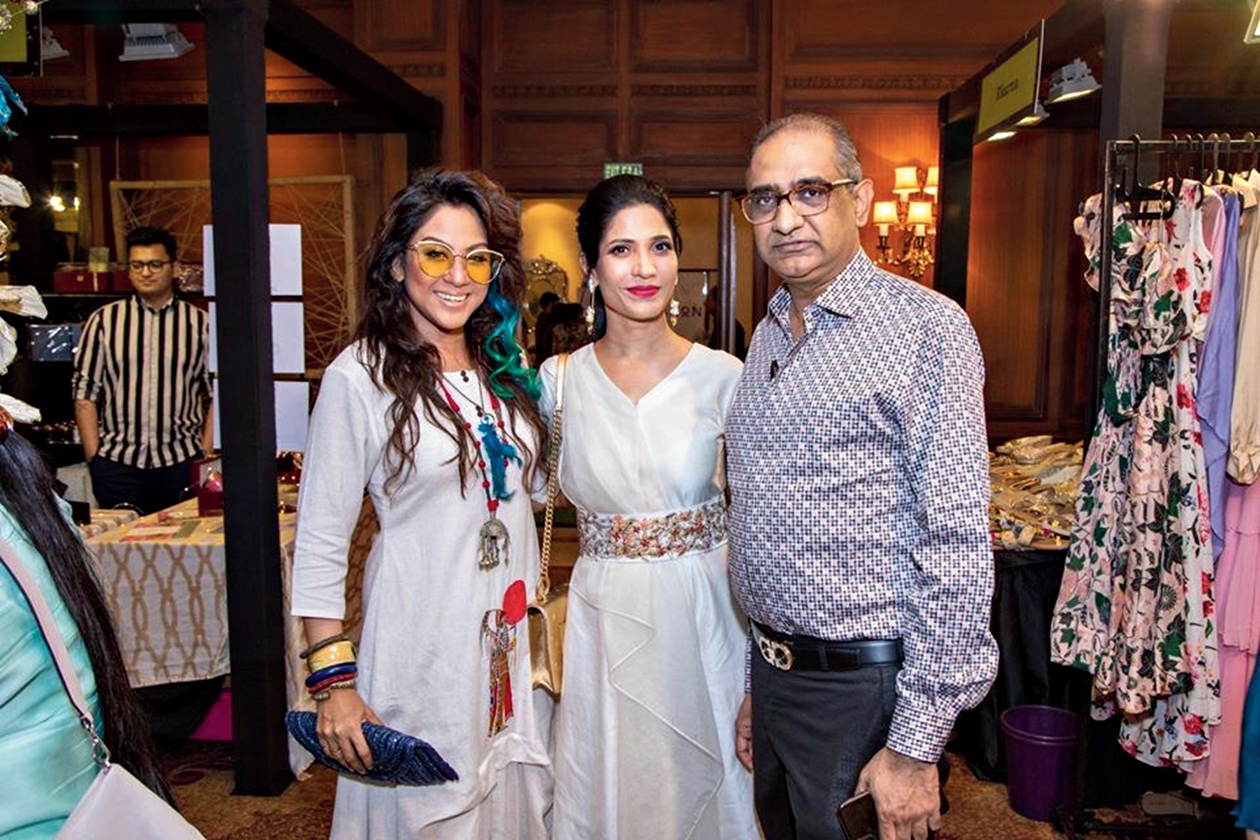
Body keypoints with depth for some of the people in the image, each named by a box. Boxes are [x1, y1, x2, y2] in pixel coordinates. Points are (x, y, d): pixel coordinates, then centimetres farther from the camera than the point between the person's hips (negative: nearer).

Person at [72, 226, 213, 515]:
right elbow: (85, 393, 6)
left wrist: (206, 456, -2)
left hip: (181, 461, 0)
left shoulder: (200, 323, 5)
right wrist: (93, 457, 0)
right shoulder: (104, 320, 6)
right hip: (117, 461, 0)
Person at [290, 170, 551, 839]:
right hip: (423, 641, -5)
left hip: (514, 639, 6)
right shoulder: (361, 377, -13)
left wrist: (538, 613, 12)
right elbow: (319, 544, -12)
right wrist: (335, 681, -14)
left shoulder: (504, 369, 5)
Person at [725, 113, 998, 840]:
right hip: (775, 671, 7)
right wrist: (759, 684, 15)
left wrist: (917, 747, -17)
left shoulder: (926, 329, -14)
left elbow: (957, 548, -18)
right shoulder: (768, 336, 9)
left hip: (863, 689, -7)